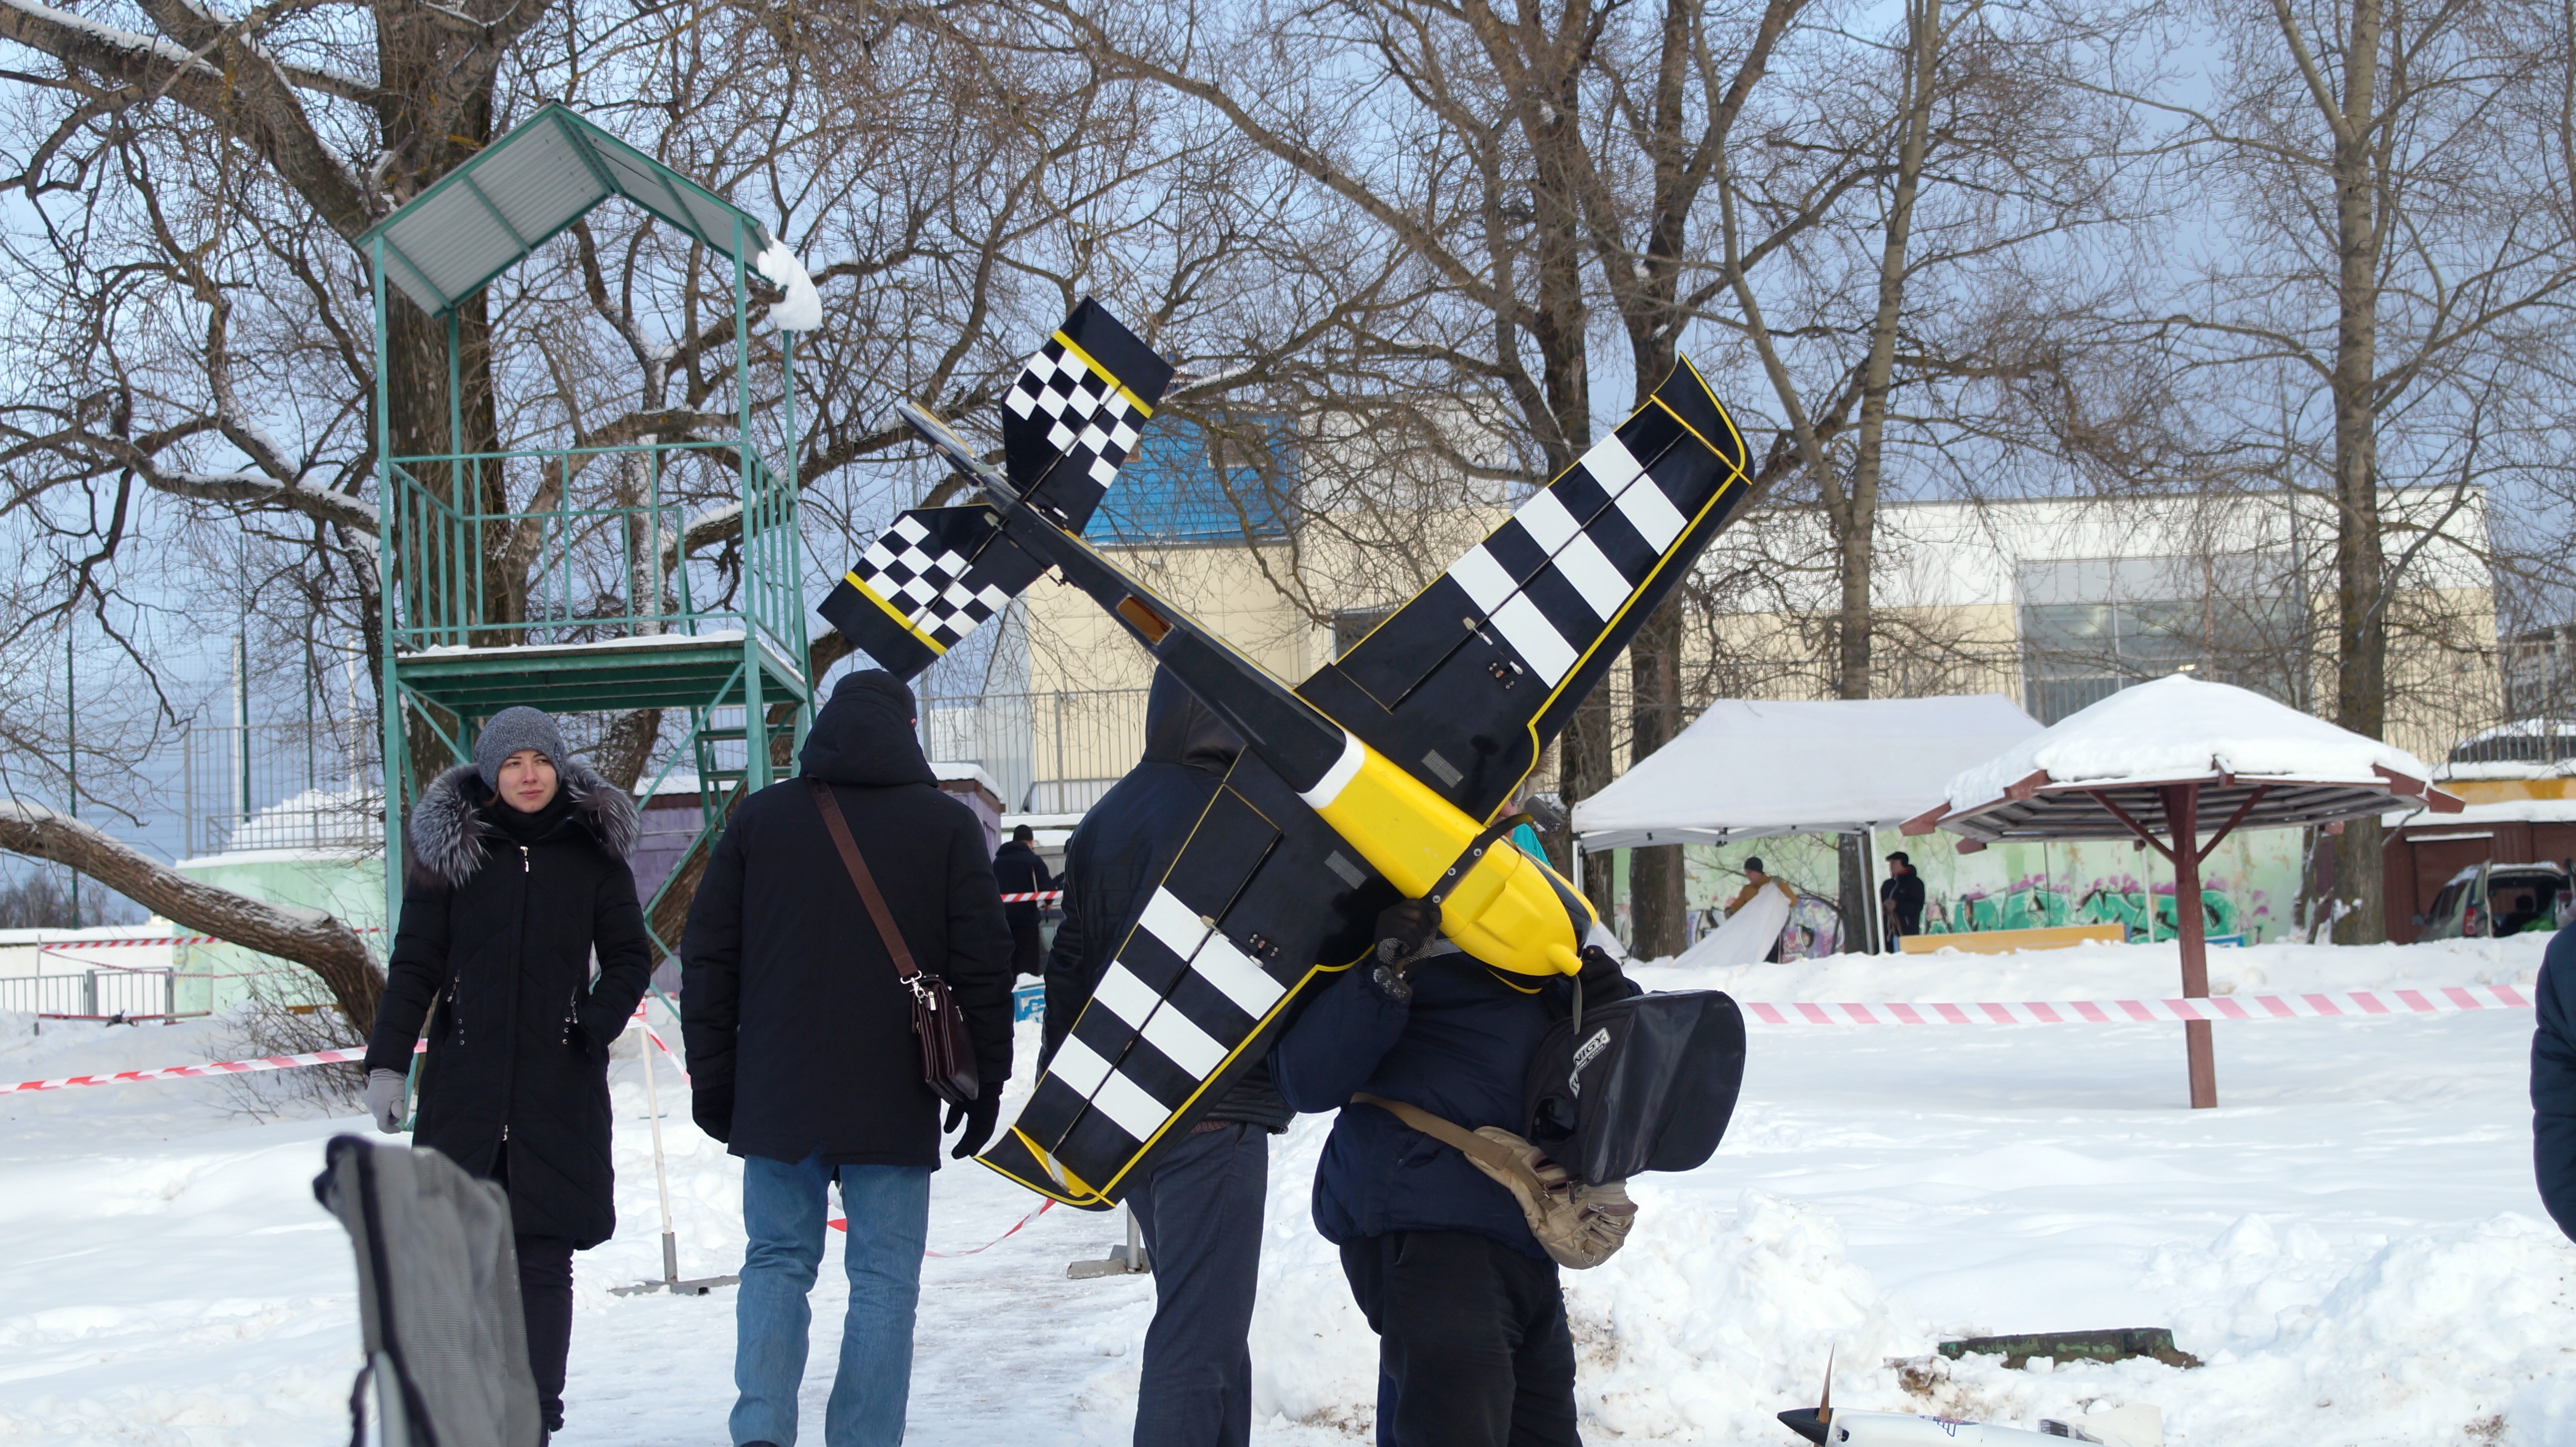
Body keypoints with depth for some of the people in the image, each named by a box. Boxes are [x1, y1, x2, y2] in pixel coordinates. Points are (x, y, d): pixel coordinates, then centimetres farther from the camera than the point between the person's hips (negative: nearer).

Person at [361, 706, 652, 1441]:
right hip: (464, 1082, 0)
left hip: (560, 1090, 0)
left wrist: (597, 1022, -5)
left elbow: (630, 958, 13)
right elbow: (414, 963, 5)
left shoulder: (592, 852, 7)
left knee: (544, 1257, -4)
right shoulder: (450, 850, 5)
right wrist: (387, 1062, -2)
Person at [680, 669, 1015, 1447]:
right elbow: (985, 964, 0)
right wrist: (985, 1084, 7)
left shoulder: (758, 819, 6)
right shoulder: (947, 824, 1)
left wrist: (712, 1077, 12)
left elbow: (708, 958, 7)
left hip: (777, 1095, 2)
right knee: (884, 1279, 4)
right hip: (895, 1105, -2)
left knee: (777, 1262, 11)